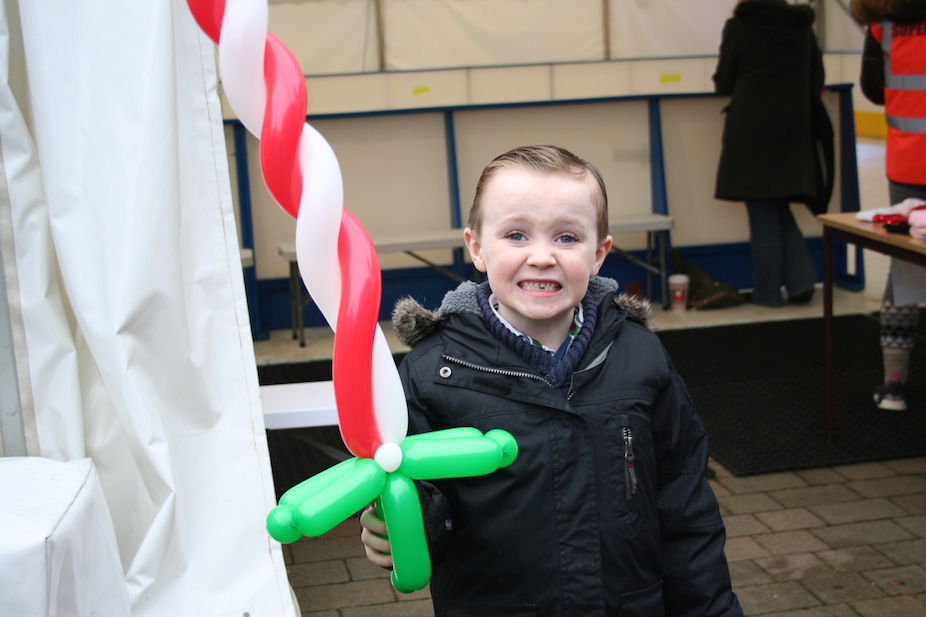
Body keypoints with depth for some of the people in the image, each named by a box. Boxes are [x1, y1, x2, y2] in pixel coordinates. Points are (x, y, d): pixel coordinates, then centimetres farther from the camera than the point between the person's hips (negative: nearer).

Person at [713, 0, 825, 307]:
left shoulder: (738, 27, -7)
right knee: (779, 208, 16)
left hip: (751, 129, -4)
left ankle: (768, 292, 8)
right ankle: (801, 279, 4)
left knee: (763, 215, 3)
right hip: (793, 129, 4)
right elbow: (816, 80, 12)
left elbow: (722, 84, 0)